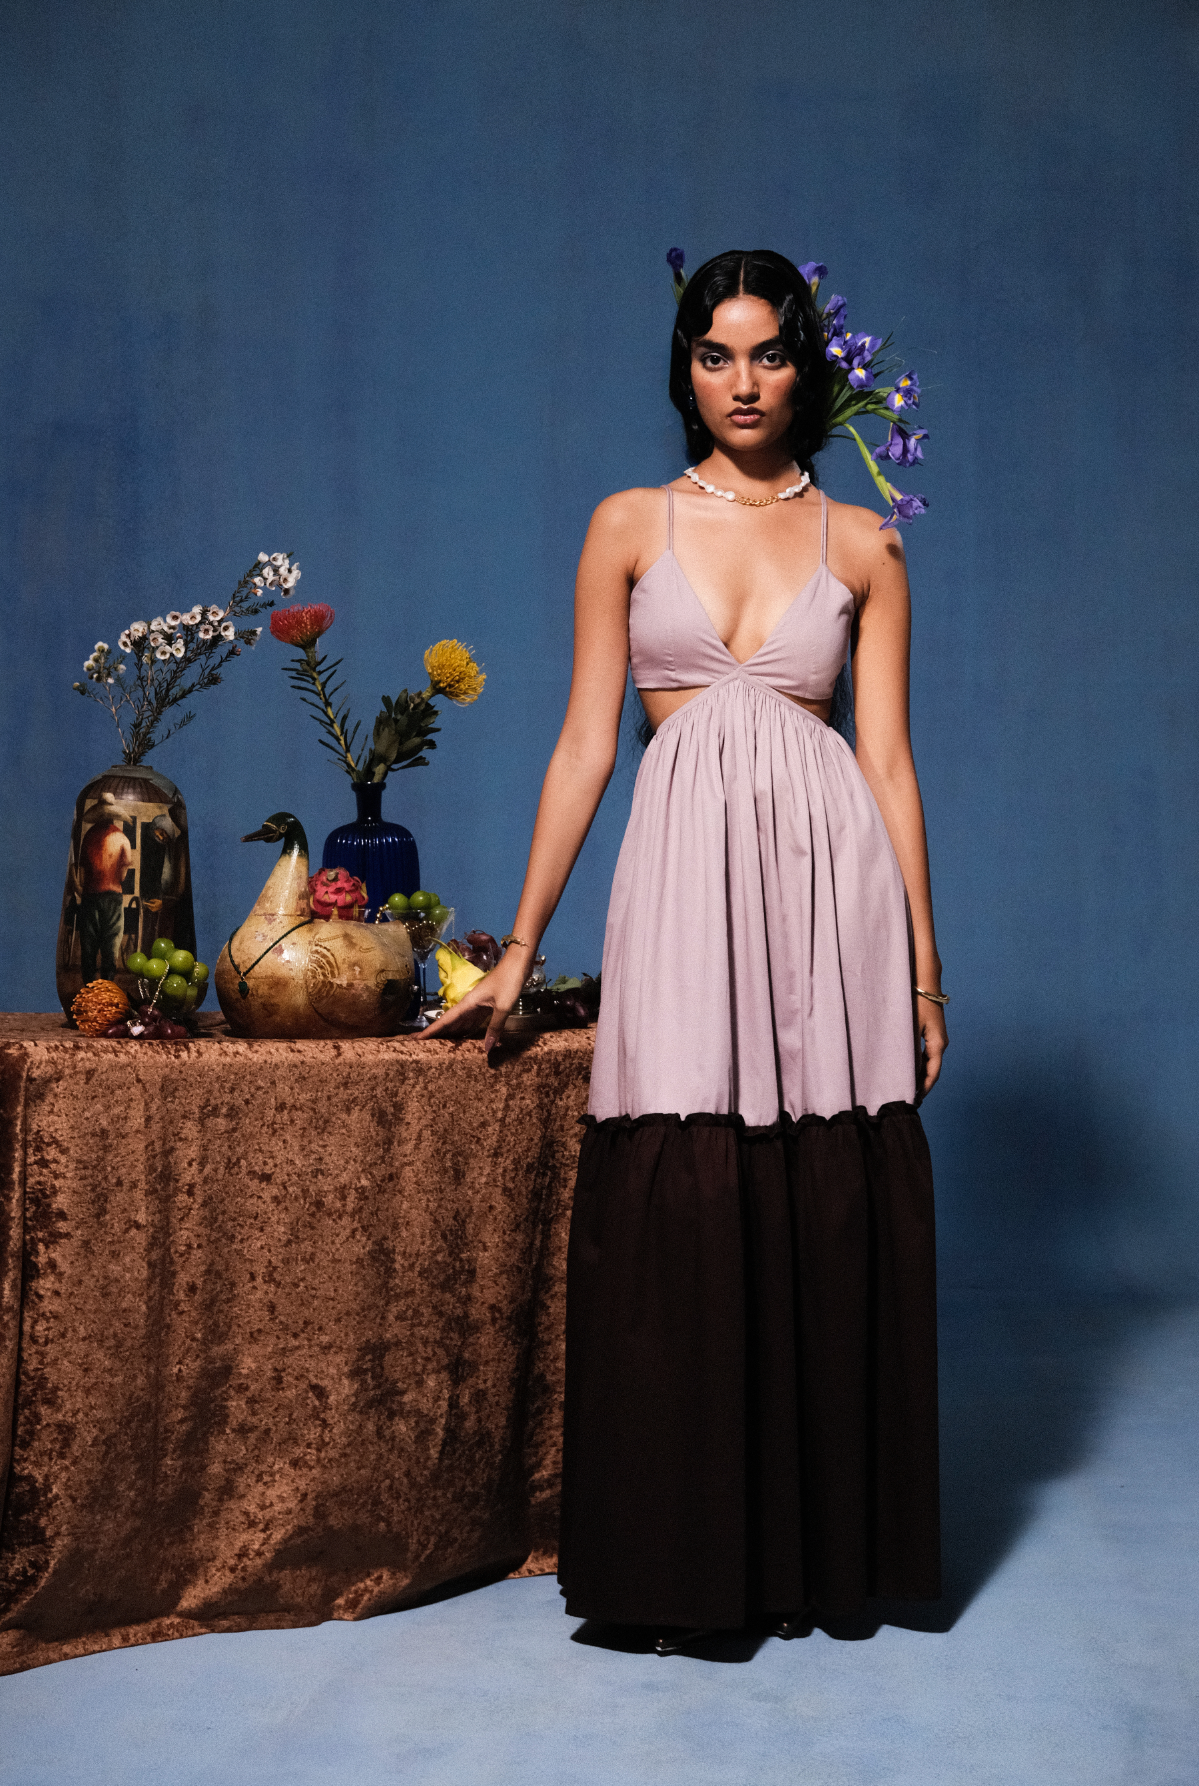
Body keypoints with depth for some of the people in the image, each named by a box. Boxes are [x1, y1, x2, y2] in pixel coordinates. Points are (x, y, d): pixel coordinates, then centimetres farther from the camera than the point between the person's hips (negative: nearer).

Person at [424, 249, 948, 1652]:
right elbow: (584, 746, 8)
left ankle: (823, 1547, 17)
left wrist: (925, 963, 5)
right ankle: (690, 1561, 10)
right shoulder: (631, 526, 11)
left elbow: (888, 759, 8)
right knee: (679, 1204, -4)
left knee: (830, 1208, 1)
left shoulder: (861, 546, 11)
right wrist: (518, 948, 5)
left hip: (831, 872, 1)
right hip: (686, 870, 0)